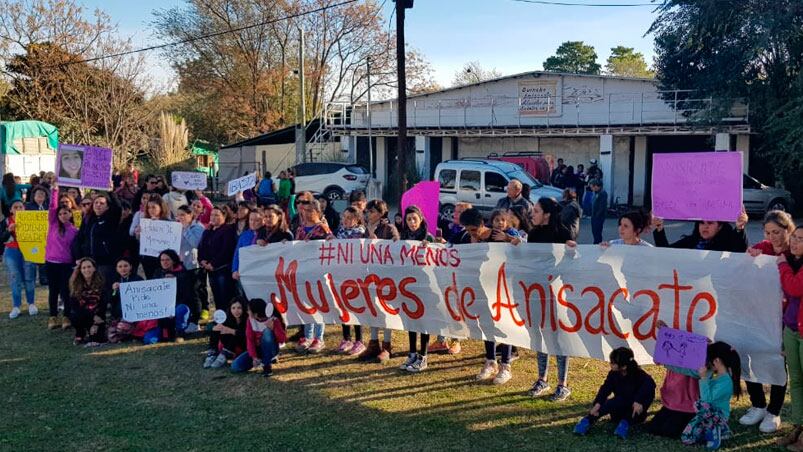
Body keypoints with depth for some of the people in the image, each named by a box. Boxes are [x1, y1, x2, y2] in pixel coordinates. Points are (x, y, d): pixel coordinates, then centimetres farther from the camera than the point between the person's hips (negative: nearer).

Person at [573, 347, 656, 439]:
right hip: (620, 410, 2)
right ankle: (588, 419, -37)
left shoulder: (638, 374, -19)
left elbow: (650, 383, -38)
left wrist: (639, 401, -50)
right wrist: (597, 404, -37)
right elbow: (605, 389, -19)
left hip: (635, 412, -2)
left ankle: (625, 423, -35)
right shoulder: (613, 374, -8)